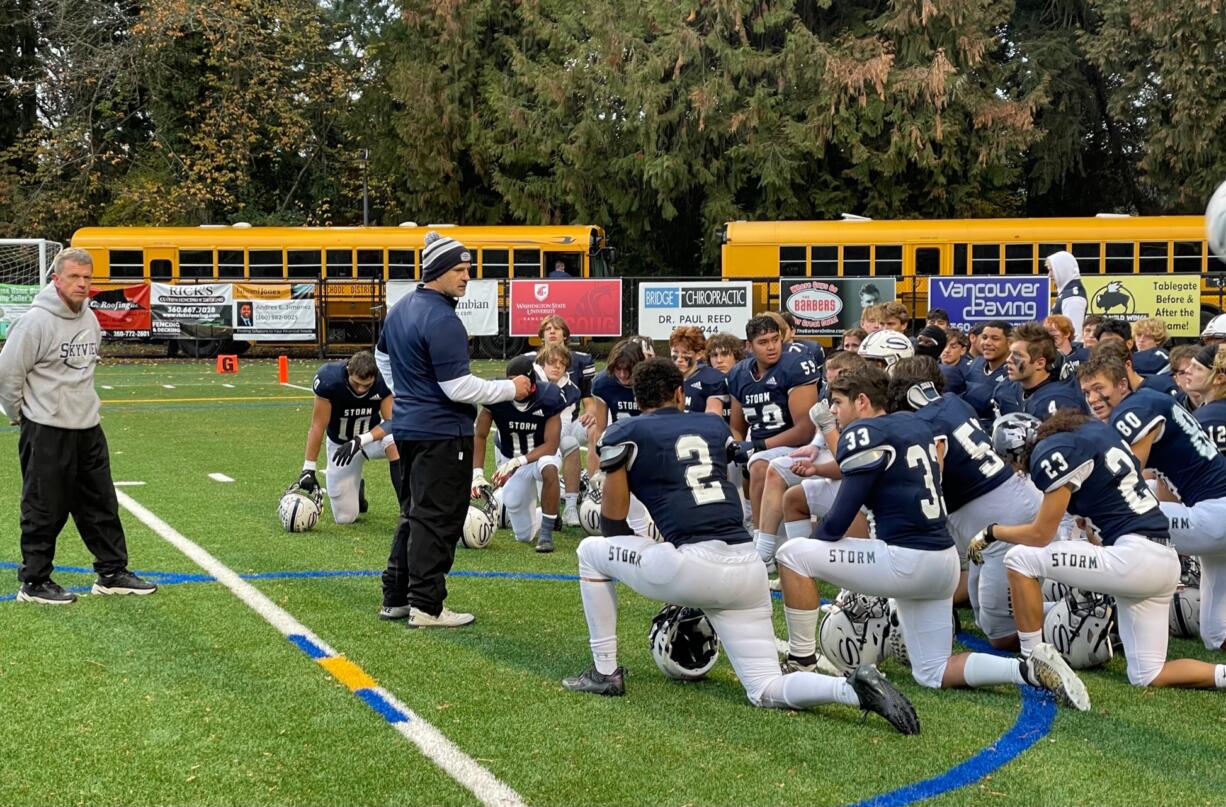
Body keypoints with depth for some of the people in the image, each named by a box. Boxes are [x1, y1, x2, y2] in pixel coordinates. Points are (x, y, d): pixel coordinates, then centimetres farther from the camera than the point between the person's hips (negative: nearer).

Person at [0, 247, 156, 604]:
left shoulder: (90, 319, 8)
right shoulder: (36, 321, -16)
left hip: (88, 428, 7)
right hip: (46, 432, -7)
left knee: (102, 504, 12)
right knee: (45, 511, 1)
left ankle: (112, 573, 22)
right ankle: (34, 582, 13)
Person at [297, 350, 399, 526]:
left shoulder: (383, 380, -26)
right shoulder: (329, 381, -29)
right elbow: (317, 427, -21)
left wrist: (360, 441, -39)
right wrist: (309, 469, -20)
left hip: (372, 436, 0)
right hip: (340, 445, 0)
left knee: (394, 441, -38)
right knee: (344, 517, -3)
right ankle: (355, 489, 32)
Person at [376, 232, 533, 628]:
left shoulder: (400, 310, 10)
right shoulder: (442, 320, -20)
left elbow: (382, 356, 27)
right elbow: (459, 387, -22)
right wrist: (510, 388, -11)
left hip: (407, 427, 10)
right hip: (442, 434, -10)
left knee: (414, 513, 19)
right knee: (437, 520, -3)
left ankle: (395, 596, 25)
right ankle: (426, 607, 1)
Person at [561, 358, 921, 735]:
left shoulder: (624, 433, 7)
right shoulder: (714, 425, 21)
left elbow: (613, 523, 8)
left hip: (694, 564, -5)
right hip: (749, 566, 5)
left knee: (591, 551, 21)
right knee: (768, 692, 14)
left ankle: (605, 673, 22)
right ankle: (854, 689, -13)